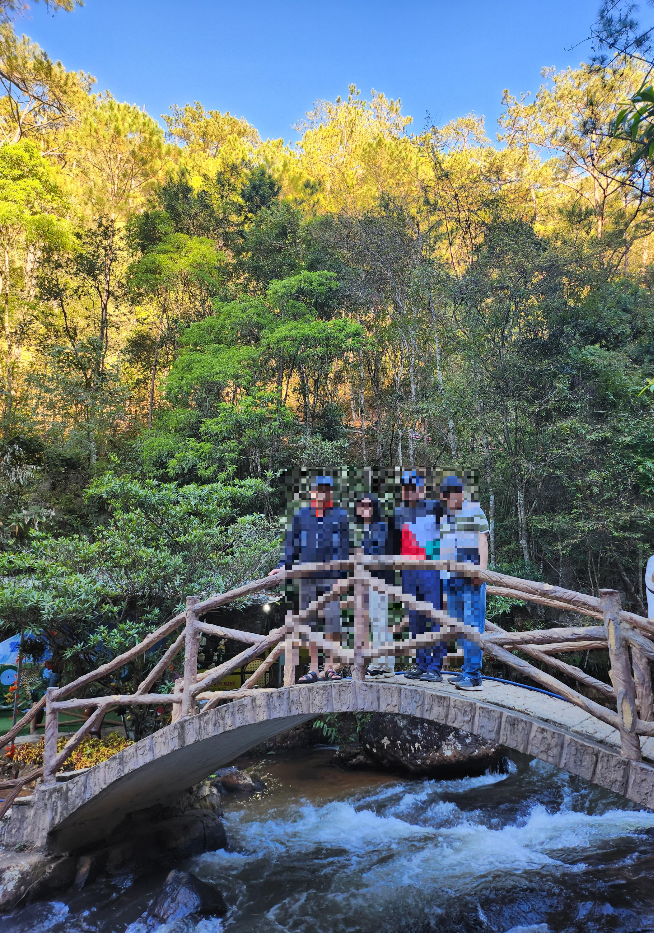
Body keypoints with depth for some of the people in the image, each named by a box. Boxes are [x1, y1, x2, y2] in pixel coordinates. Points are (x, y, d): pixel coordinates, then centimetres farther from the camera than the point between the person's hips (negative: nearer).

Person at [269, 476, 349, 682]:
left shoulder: (340, 516, 9)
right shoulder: (300, 515, 13)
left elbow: (344, 547, 6)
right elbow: (292, 544, 15)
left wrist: (341, 572, -4)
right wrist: (284, 566, 3)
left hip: (331, 576, -2)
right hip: (307, 576, 2)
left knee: (333, 621, -5)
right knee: (309, 623, 4)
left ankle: (329, 666, 5)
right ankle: (313, 669, 11)